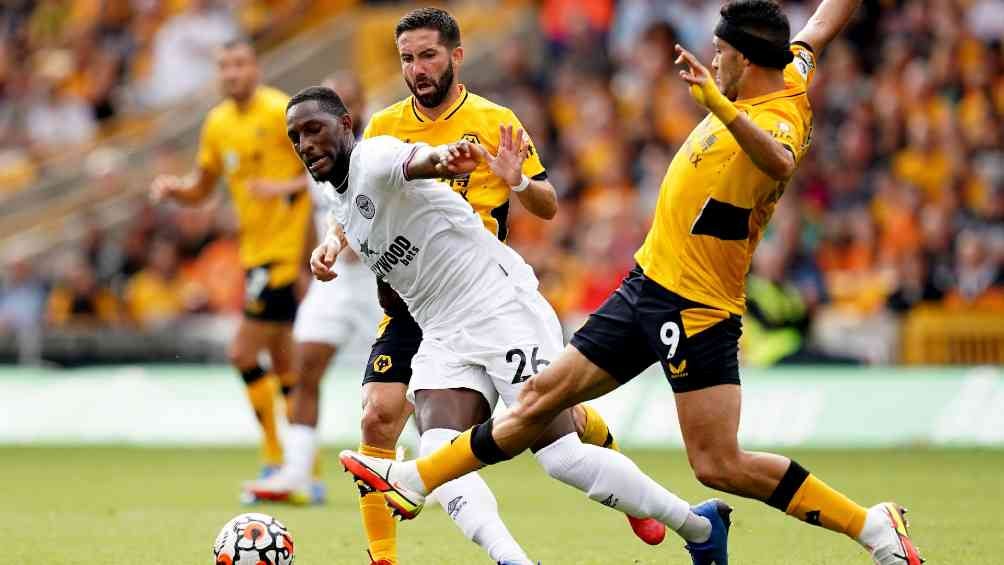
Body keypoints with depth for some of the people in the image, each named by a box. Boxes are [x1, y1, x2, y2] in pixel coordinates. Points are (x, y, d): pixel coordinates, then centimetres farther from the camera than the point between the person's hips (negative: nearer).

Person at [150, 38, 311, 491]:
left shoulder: (280, 111, -12)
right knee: (283, 364, 10)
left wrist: (293, 185, -25)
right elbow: (200, 189, 20)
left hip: (285, 247, -8)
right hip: (254, 249, 8)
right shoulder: (218, 122, 11)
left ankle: (275, 460, -4)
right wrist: (174, 189, 0)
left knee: (244, 354, -11)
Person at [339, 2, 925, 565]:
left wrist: (718, 104, -61)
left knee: (719, 465, -14)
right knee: (543, 396, 15)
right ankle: (414, 482, 23)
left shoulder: (777, 122, -23)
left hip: (695, 308, -9)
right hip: (648, 285, 9)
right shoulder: (791, 77, 4)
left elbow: (778, 161, -49)